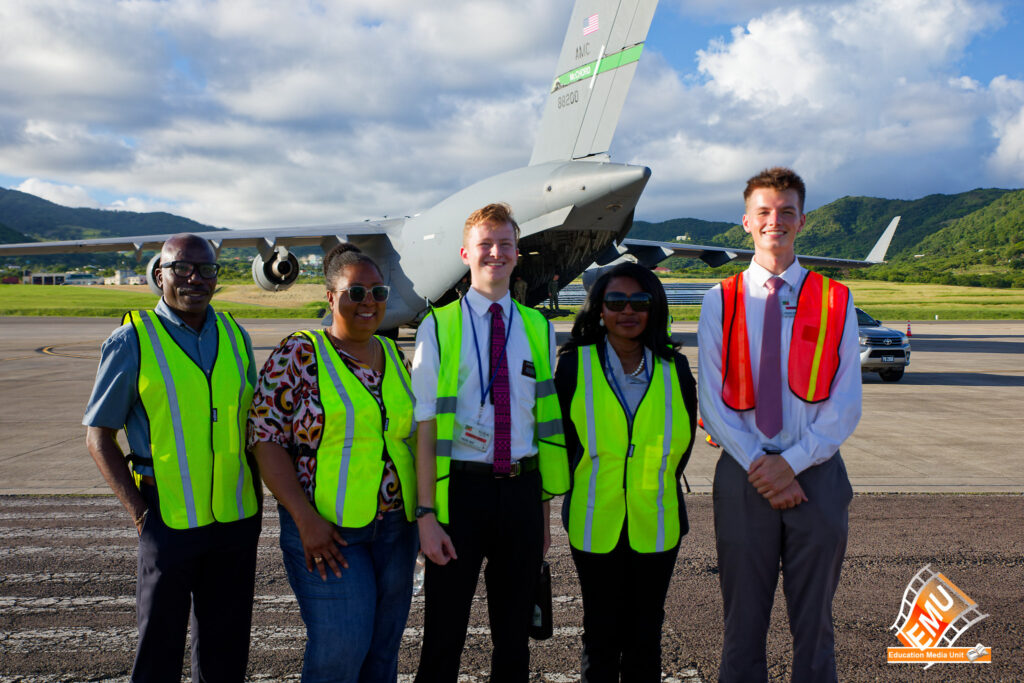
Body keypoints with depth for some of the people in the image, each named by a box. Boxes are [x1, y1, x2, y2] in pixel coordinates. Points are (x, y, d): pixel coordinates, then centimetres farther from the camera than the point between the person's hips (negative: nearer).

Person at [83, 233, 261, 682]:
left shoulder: (234, 336, 7)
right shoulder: (132, 341, -5)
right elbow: (98, 436, -3)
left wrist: (256, 496, 7)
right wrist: (139, 513, -11)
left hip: (237, 518, 4)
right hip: (170, 520, -4)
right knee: (159, 647, 9)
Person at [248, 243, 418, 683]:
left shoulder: (395, 355, 9)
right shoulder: (298, 354, -7)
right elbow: (265, 438, -11)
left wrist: (421, 511, 8)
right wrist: (305, 518, -18)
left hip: (396, 528, 5)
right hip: (327, 529, -5)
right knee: (341, 646, -8)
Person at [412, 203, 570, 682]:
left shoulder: (539, 330, 6)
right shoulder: (439, 327, -3)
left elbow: (548, 424, 8)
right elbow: (424, 426, -6)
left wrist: (544, 511, 8)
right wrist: (426, 513, -11)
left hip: (522, 489, 3)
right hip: (461, 487, -2)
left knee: (514, 634, 16)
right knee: (444, 636, 9)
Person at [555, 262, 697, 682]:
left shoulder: (675, 369, 1)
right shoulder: (574, 365, -3)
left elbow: (682, 442, 10)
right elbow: (560, 438, 5)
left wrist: (656, 487, 8)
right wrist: (586, 491, 6)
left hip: (657, 524, 2)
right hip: (595, 525, -1)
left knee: (646, 635, 13)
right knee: (600, 633, 8)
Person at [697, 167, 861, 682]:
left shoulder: (835, 303, 4)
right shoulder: (720, 303, 4)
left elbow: (845, 404, -1)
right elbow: (711, 401, -1)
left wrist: (792, 461, -12)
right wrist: (759, 465, -11)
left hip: (816, 473, 0)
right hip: (743, 476, 0)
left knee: (813, 623, 12)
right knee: (744, 622, 9)